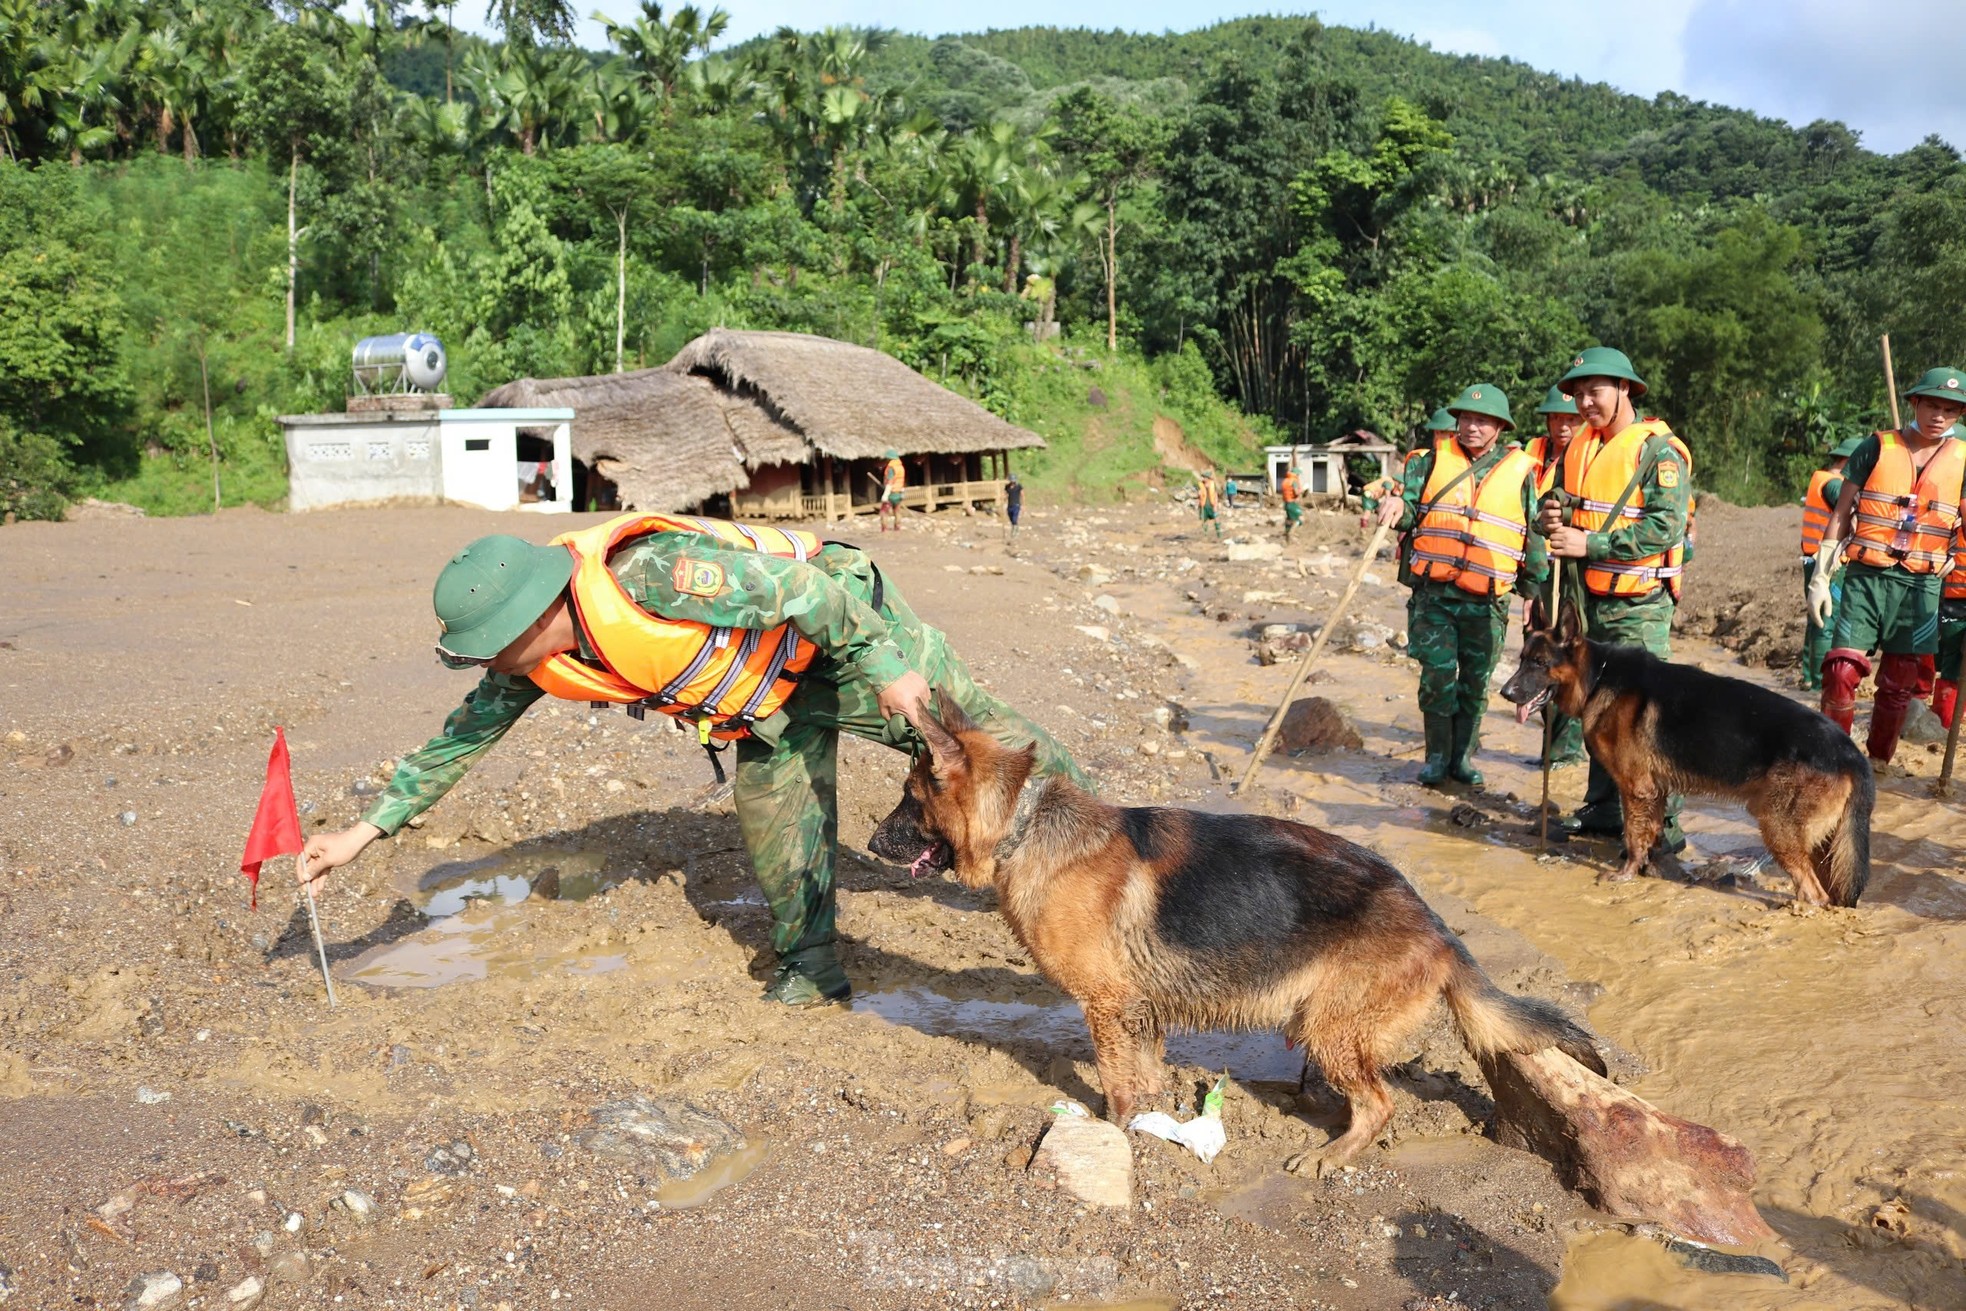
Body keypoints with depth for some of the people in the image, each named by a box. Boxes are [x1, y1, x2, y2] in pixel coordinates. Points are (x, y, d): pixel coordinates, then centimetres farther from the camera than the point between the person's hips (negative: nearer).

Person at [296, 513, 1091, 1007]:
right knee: (772, 809, 4)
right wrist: (367, 829, -3)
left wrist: (885, 669, -25)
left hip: (847, 624, -7)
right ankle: (812, 963, 21)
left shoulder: (648, 574, -40)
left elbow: (799, 588, -33)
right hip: (777, 682, 7)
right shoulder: (533, 664, -13)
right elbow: (465, 735, -1)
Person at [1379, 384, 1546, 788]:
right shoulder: (1433, 460, 6)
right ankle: (1437, 756, 10)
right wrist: (1398, 508, -18)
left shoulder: (1520, 471, 6)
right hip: (1434, 592, 0)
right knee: (1438, 675, -3)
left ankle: (1463, 756, 21)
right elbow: (1412, 506, 6)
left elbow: (1534, 537, 11)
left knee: (1475, 682, 7)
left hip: (1487, 600, 1)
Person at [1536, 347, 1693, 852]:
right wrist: (1552, 516, -2)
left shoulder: (1659, 449, -11)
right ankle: (1605, 806, 28)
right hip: (1586, 597, 8)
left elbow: (1665, 527, -22)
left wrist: (1589, 544, -23)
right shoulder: (1579, 446, 12)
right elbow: (1560, 499, 22)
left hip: (1637, 605, -8)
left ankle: (1662, 823, -2)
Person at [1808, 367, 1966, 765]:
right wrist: (1819, 576, -2)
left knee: (1899, 685, 8)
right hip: (1865, 578, -2)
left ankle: (1878, 765, 22)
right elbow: (1840, 514, 3)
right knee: (1841, 672, -11)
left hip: (1921, 587, 2)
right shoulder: (1876, 448, 1)